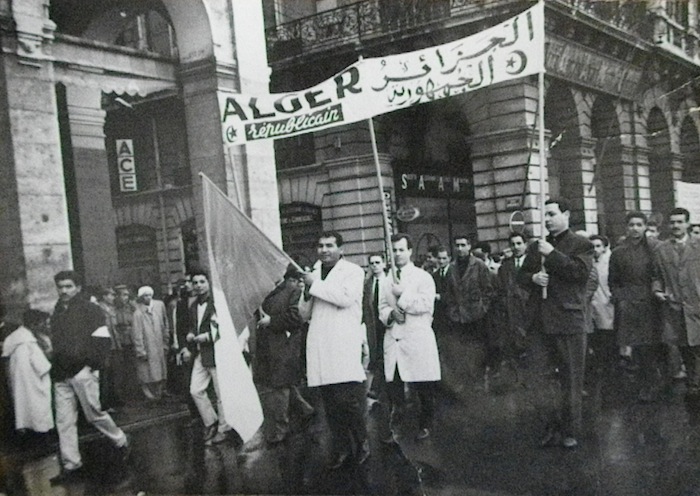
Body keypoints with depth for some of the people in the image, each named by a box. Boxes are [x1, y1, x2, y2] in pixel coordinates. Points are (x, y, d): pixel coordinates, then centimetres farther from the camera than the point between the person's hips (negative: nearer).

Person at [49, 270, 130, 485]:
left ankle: (121, 442, 22)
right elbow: (54, 343, 21)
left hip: (82, 371, -6)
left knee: (95, 413, 0)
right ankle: (71, 466, 10)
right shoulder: (56, 312, 15)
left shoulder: (89, 309, -3)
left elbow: (102, 339, -7)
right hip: (61, 375, 6)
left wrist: (92, 363, -12)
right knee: (64, 421, 4)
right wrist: (55, 367, 12)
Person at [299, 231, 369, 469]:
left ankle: (361, 443, 11)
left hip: (344, 344, -5)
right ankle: (341, 449, 16)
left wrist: (315, 284, -9)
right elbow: (304, 314, 22)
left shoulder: (353, 271, 3)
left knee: (349, 399, -10)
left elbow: (346, 298, -16)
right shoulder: (313, 273, 20)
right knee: (330, 402, 5)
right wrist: (307, 293, 1)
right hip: (319, 346, 5)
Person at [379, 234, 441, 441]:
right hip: (393, 338, 4)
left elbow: (425, 304, -11)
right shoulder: (388, 281, 18)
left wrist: (403, 295, -9)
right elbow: (382, 307, 14)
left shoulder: (423, 277, 1)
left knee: (423, 388, 2)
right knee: (393, 385, 1)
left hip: (417, 338, -4)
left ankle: (425, 425, 18)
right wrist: (391, 313, -8)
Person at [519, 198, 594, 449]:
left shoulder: (581, 244, 0)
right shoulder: (536, 247, 16)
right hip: (541, 320, 5)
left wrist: (552, 255, -15)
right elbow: (521, 275, 17)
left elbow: (581, 272, -15)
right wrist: (533, 277, -5)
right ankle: (551, 427, 18)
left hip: (569, 319, -5)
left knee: (571, 379, 2)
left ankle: (570, 431, 12)